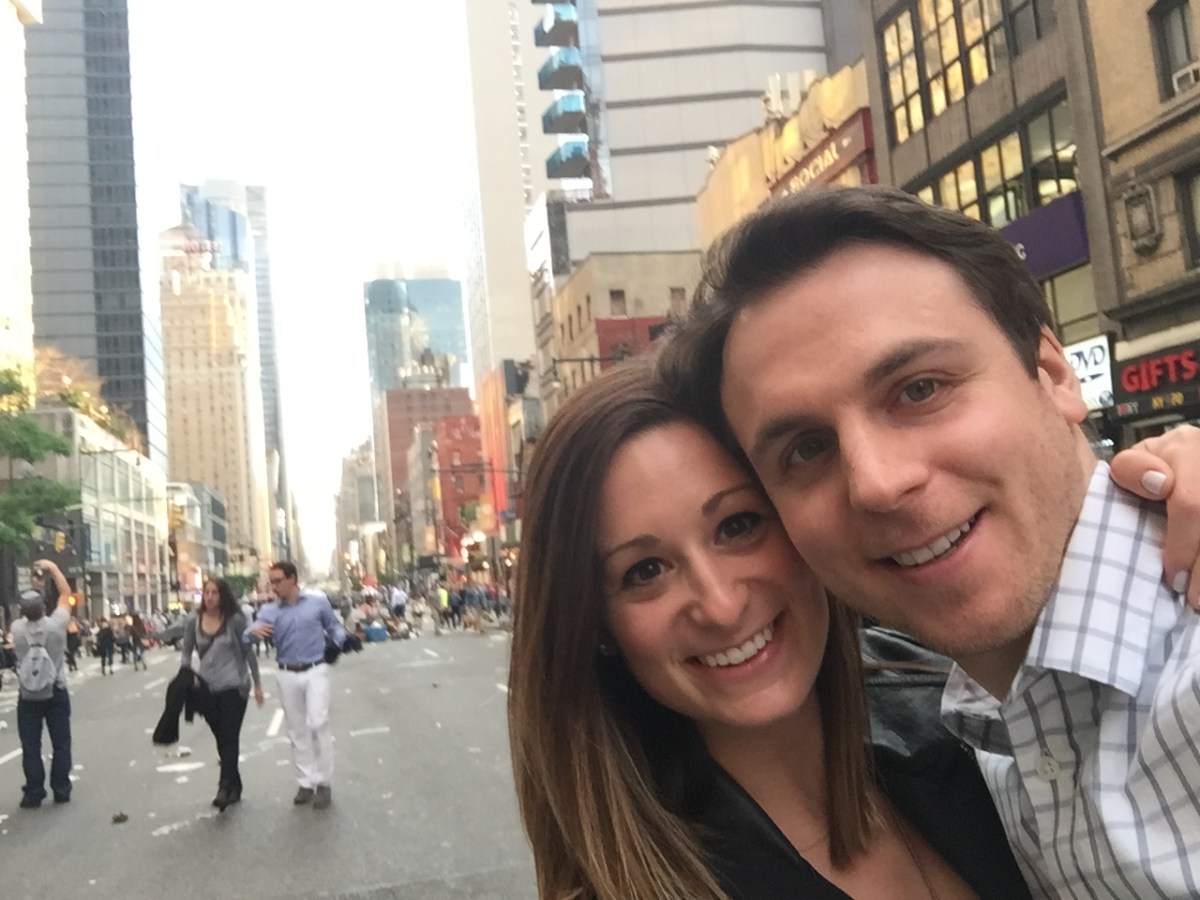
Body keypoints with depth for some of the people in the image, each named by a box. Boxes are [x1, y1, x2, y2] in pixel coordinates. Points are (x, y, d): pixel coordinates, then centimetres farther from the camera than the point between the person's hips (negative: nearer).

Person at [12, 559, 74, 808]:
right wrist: (53, 568, 5)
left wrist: (34, 588, 21)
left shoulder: (17, 629, -12)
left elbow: (26, 615, 11)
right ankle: (61, 790, 12)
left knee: (31, 747, 8)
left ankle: (33, 794, 11)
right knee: (61, 743, 9)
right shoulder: (56, 624, -16)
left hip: (27, 697, 1)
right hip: (56, 693, -1)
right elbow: (66, 593, -3)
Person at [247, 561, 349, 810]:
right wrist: (253, 631, -36)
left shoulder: (318, 602, -1)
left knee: (318, 724, -11)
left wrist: (337, 644, -14)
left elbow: (335, 627, 7)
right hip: (288, 675, 3)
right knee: (297, 731, 10)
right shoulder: (270, 611, 1)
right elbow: (250, 633, -12)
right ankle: (306, 783, 21)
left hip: (315, 671, -3)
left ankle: (323, 782, 0)